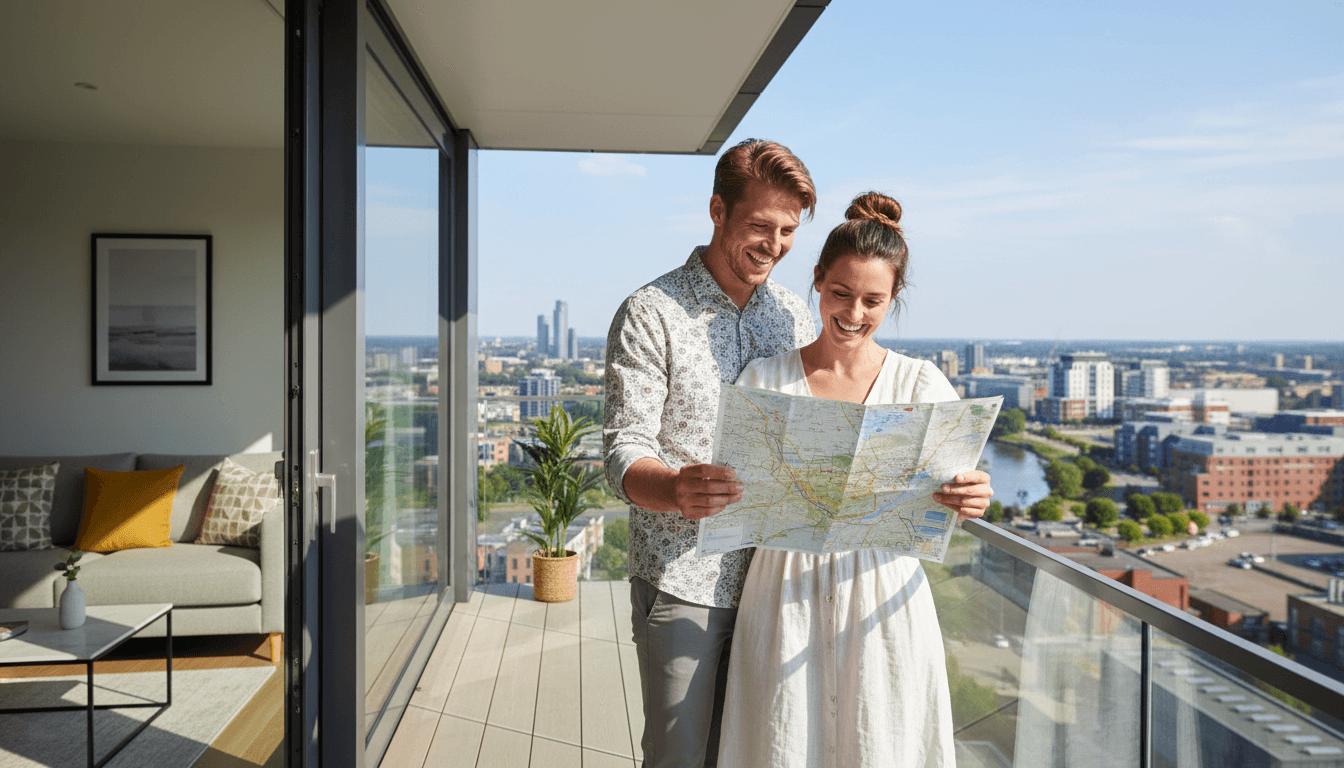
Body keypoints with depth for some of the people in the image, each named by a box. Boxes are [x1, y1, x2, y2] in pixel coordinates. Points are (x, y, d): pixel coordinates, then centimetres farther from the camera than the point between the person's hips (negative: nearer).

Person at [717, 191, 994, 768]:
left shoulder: (919, 383, 2)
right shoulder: (763, 379, 2)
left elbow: (955, 489, -5)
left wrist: (970, 498, -27)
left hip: (882, 600, 0)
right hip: (787, 595, 0)